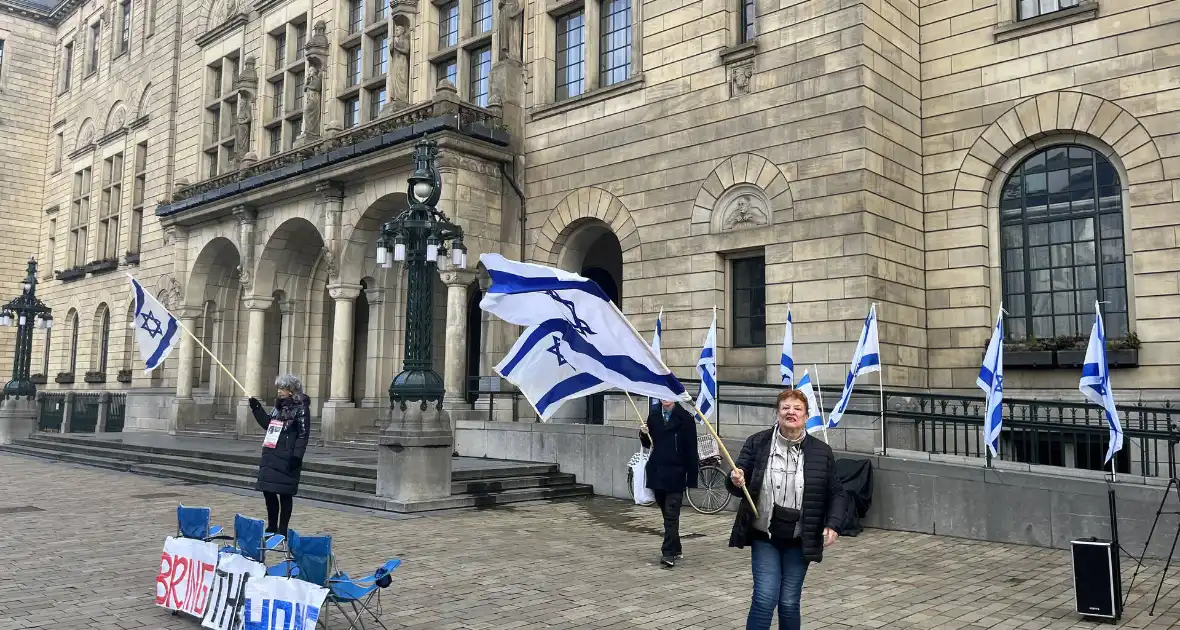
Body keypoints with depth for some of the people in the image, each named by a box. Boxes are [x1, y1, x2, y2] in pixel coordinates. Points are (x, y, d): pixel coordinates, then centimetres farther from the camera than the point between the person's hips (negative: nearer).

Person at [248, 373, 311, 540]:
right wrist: (257, 409, 14)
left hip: (286, 459, -7)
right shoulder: (279, 405, 14)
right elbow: (268, 424, 23)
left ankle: (282, 531, 10)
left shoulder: (301, 408, -9)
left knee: (284, 494, 0)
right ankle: (271, 528, 25)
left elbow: (303, 434, -13)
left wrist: (297, 456, -19)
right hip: (271, 456, 8)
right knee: (268, 491, 11)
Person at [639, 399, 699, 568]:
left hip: (675, 475, -5)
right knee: (667, 513, 14)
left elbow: (691, 451, -6)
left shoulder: (684, 418, -7)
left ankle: (668, 553, -7)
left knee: (671, 514, -8)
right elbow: (648, 444, 14)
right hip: (657, 472, 5)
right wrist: (644, 434, -9)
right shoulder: (653, 415, 7)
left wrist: (691, 477, -9)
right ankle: (675, 548, 26)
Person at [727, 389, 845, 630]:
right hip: (764, 536, -1)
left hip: (799, 540, 1)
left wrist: (833, 525, -9)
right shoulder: (757, 443, -5)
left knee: (789, 602, 8)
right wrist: (736, 481, -24)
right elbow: (737, 486, -1)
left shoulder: (821, 451, -1)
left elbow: (835, 493, 5)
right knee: (765, 597, -10)